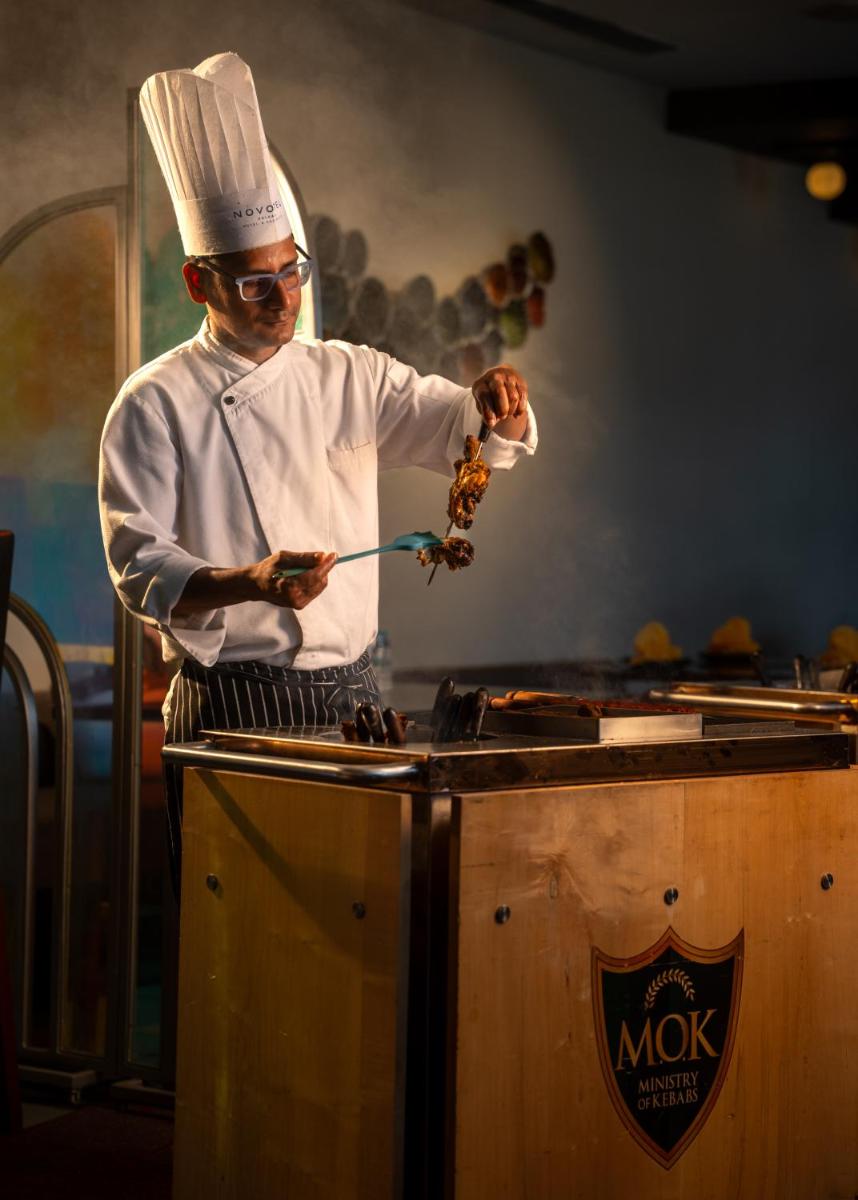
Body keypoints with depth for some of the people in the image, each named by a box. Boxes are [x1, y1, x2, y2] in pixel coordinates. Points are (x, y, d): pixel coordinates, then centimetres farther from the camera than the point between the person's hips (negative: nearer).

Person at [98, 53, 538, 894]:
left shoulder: (349, 377, 9)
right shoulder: (155, 405, -3)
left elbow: (465, 431, 1)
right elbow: (140, 564, -9)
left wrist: (500, 409, -23)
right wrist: (251, 583, -26)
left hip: (348, 696, 4)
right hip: (228, 707, -4)